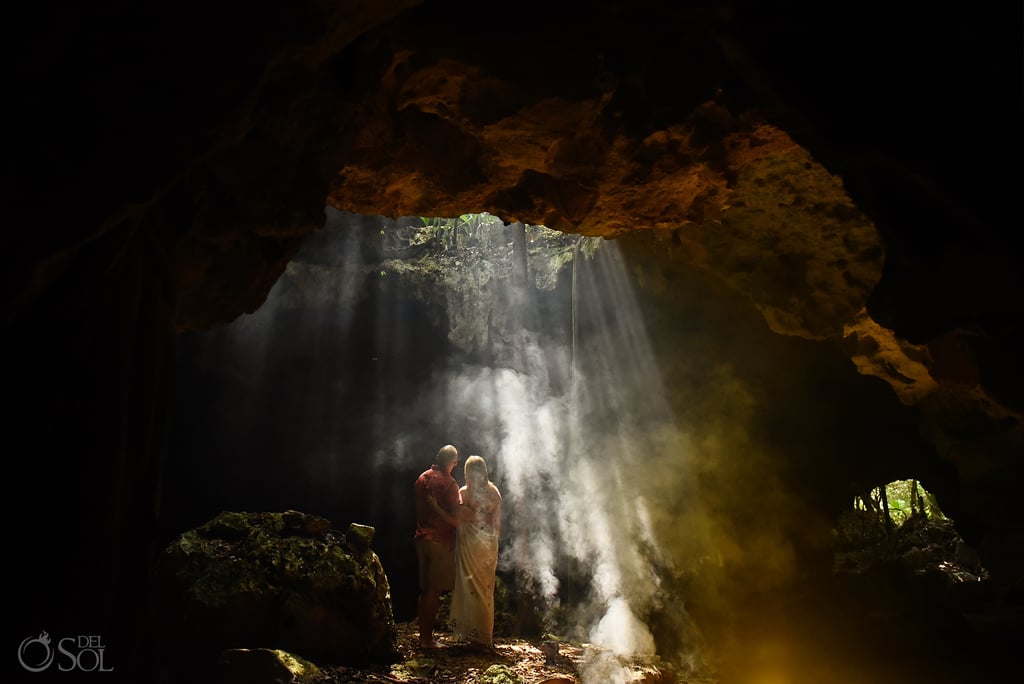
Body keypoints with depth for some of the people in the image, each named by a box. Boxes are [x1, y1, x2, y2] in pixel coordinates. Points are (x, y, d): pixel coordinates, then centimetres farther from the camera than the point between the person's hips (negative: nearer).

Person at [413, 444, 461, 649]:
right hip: (441, 540, -7)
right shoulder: (448, 483, -12)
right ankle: (427, 638, 2)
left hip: (422, 538, 7)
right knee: (434, 591, -1)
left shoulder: (422, 479, 9)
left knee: (425, 589, 14)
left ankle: (424, 634, 20)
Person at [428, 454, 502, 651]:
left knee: (472, 586, 4)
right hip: (489, 544, 5)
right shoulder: (494, 492, 4)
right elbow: (497, 523, 6)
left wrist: (436, 506, -13)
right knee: (486, 588, 13)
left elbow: (457, 521, -15)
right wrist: (493, 543, 15)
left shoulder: (464, 492, -10)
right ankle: (487, 636, 20)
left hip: (471, 544, -5)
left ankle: (478, 636, 6)